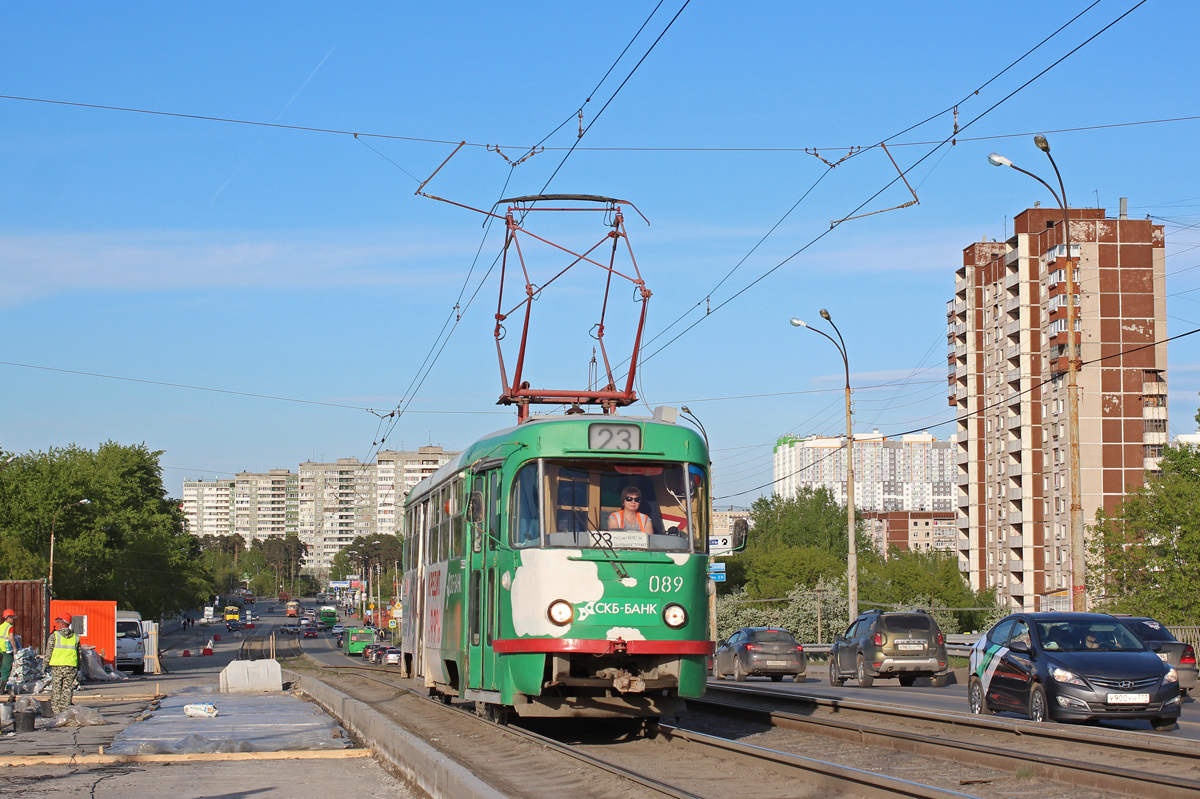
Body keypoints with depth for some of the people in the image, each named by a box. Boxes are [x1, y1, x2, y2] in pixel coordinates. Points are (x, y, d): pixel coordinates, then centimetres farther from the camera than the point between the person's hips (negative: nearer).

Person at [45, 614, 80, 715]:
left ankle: (56, 712, 2)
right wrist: (78, 669, 19)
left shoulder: (55, 635, -2)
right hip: (71, 666, 3)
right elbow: (79, 653, 13)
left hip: (57, 666, -3)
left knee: (56, 689, 4)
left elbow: (49, 651, -3)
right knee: (67, 689, 5)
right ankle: (65, 711, 1)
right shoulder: (75, 637, 10)